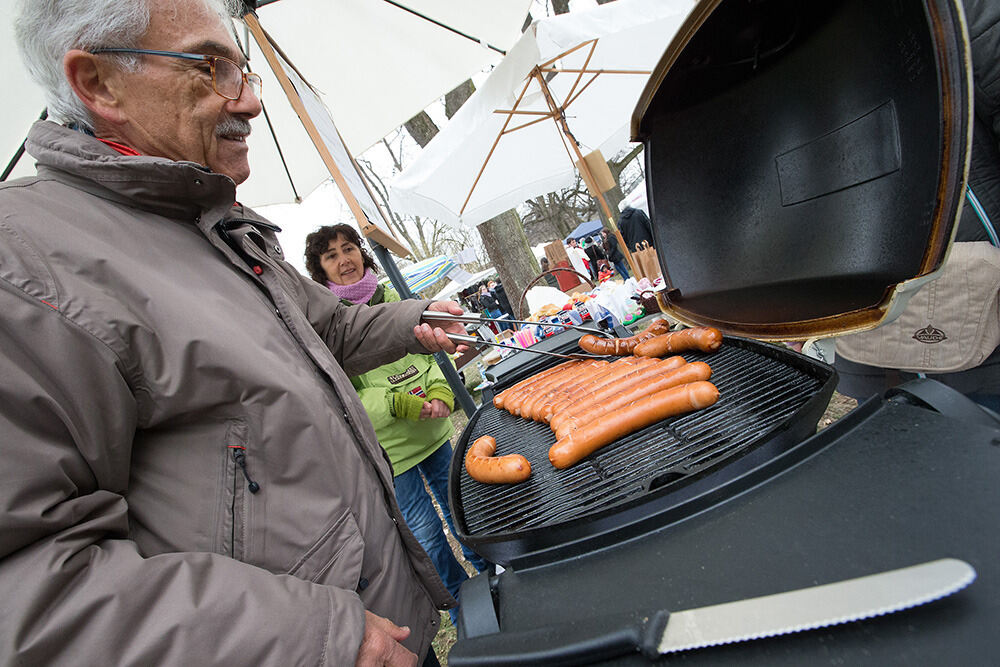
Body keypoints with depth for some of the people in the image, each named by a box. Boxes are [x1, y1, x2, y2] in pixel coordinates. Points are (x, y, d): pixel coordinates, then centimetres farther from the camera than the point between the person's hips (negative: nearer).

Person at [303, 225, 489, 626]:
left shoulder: (389, 298, 4)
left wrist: (439, 390, -10)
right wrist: (397, 403, -21)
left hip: (433, 429, 5)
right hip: (388, 447, -5)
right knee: (426, 532, 10)